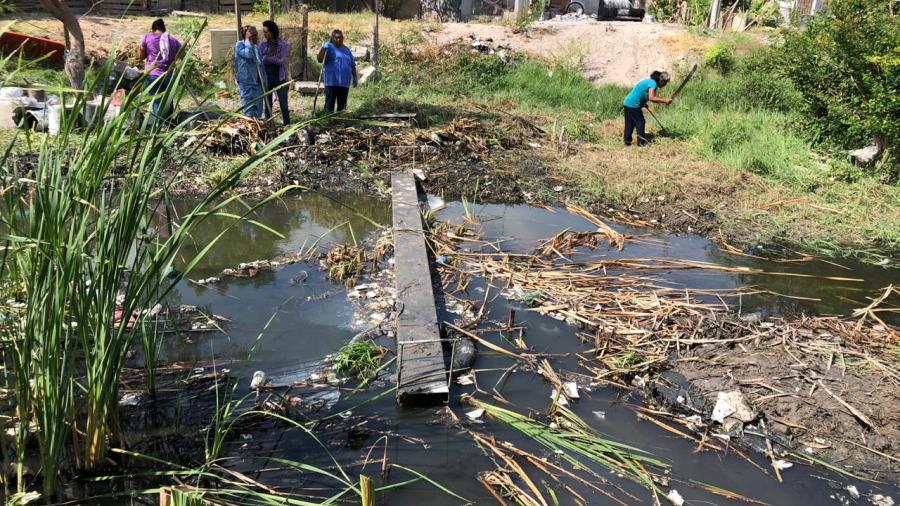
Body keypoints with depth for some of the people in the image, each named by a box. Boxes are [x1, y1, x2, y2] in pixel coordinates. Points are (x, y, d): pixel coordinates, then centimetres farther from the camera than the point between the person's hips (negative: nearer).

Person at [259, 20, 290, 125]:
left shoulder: (283, 44, -6)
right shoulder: (262, 44, 2)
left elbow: (282, 61, -13)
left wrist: (267, 58, -17)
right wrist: (274, 59, -16)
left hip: (280, 78, -2)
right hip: (266, 78, 2)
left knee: (283, 105, 0)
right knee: (268, 104, 8)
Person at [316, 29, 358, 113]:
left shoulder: (346, 49, 17)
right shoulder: (329, 47, -1)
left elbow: (352, 65, 22)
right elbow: (319, 59, -13)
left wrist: (355, 77, 16)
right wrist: (324, 48, -24)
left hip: (345, 82, 6)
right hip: (332, 82, -6)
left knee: (342, 106, 11)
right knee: (330, 104, -7)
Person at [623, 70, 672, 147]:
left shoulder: (651, 82, 14)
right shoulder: (653, 83, -16)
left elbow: (654, 97, 20)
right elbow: (651, 98, -27)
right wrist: (664, 101, -23)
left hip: (628, 103, 10)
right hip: (633, 105, -10)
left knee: (630, 124, 13)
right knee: (640, 122, -1)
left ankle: (627, 141, 19)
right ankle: (641, 142, 5)